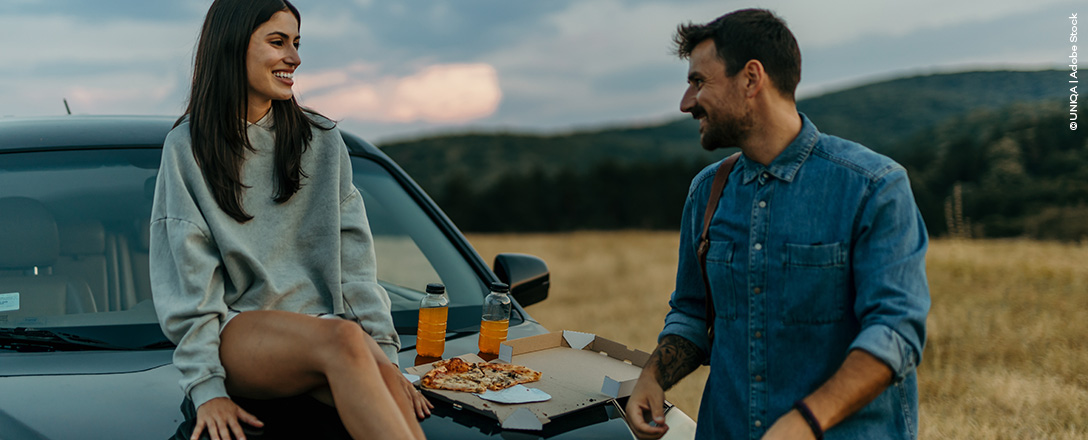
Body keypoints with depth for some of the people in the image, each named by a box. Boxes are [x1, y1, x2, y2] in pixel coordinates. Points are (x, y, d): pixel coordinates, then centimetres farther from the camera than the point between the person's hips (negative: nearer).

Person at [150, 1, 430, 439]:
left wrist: (384, 354, -4)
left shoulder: (322, 141, 13)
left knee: (384, 381, -32)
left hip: (321, 318, 3)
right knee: (343, 340, -34)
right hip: (237, 333, -3)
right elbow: (187, 276, -1)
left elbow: (354, 259, 9)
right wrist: (207, 387, -12)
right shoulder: (187, 147, 5)